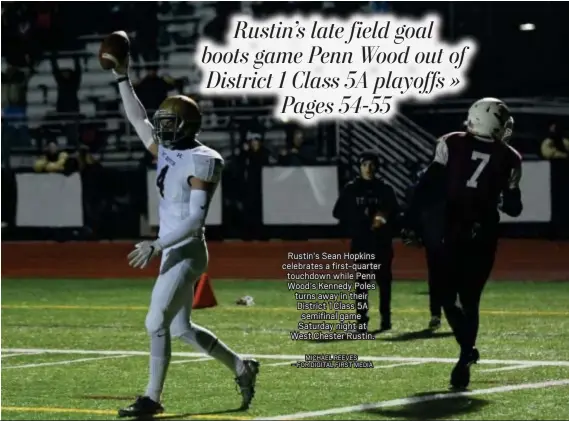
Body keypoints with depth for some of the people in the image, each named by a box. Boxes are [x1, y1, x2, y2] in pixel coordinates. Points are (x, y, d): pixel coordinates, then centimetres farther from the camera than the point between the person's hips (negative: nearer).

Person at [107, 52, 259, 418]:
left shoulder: (200, 161, -16)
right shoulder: (167, 152, 9)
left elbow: (196, 219, -21)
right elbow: (139, 119, 20)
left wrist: (157, 245, -24)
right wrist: (123, 78, 14)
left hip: (186, 252, -9)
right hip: (173, 252, 9)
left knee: (157, 323, -12)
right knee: (181, 328, 14)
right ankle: (242, 367, 27)